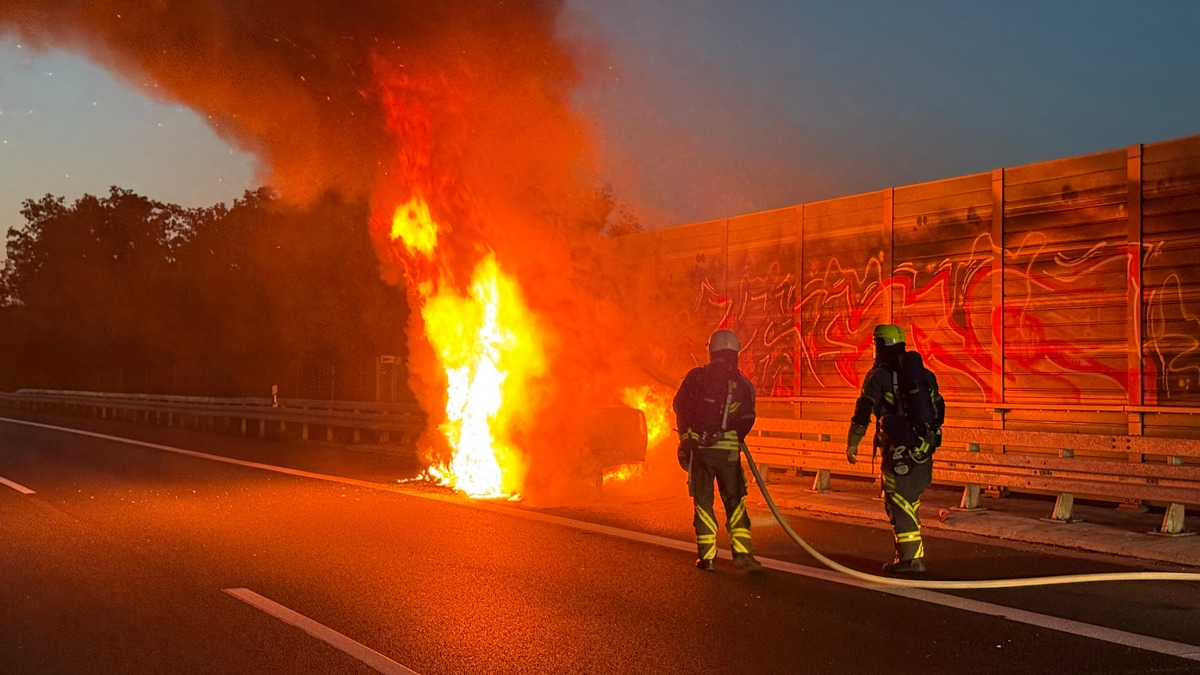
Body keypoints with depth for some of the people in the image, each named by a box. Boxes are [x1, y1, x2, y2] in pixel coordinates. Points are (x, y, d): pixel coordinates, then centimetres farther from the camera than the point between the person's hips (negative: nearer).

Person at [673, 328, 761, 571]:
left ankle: (706, 556, 8)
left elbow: (679, 407, 10)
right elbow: (746, 420, 2)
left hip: (698, 448, 1)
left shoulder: (695, 377, 1)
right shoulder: (743, 384, -2)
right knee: (734, 501, 9)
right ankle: (741, 552, 3)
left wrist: (687, 438, 25)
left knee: (703, 501, 8)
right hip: (727, 451, -1)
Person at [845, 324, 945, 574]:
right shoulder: (923, 373, 13)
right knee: (909, 502, 17)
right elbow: (939, 409, 18)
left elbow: (862, 412, -6)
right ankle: (909, 554, 21)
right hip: (924, 449, 7)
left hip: (898, 450, -7)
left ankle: (911, 558, -1)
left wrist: (852, 444, 5)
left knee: (898, 503, 0)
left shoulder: (879, 376, -5)